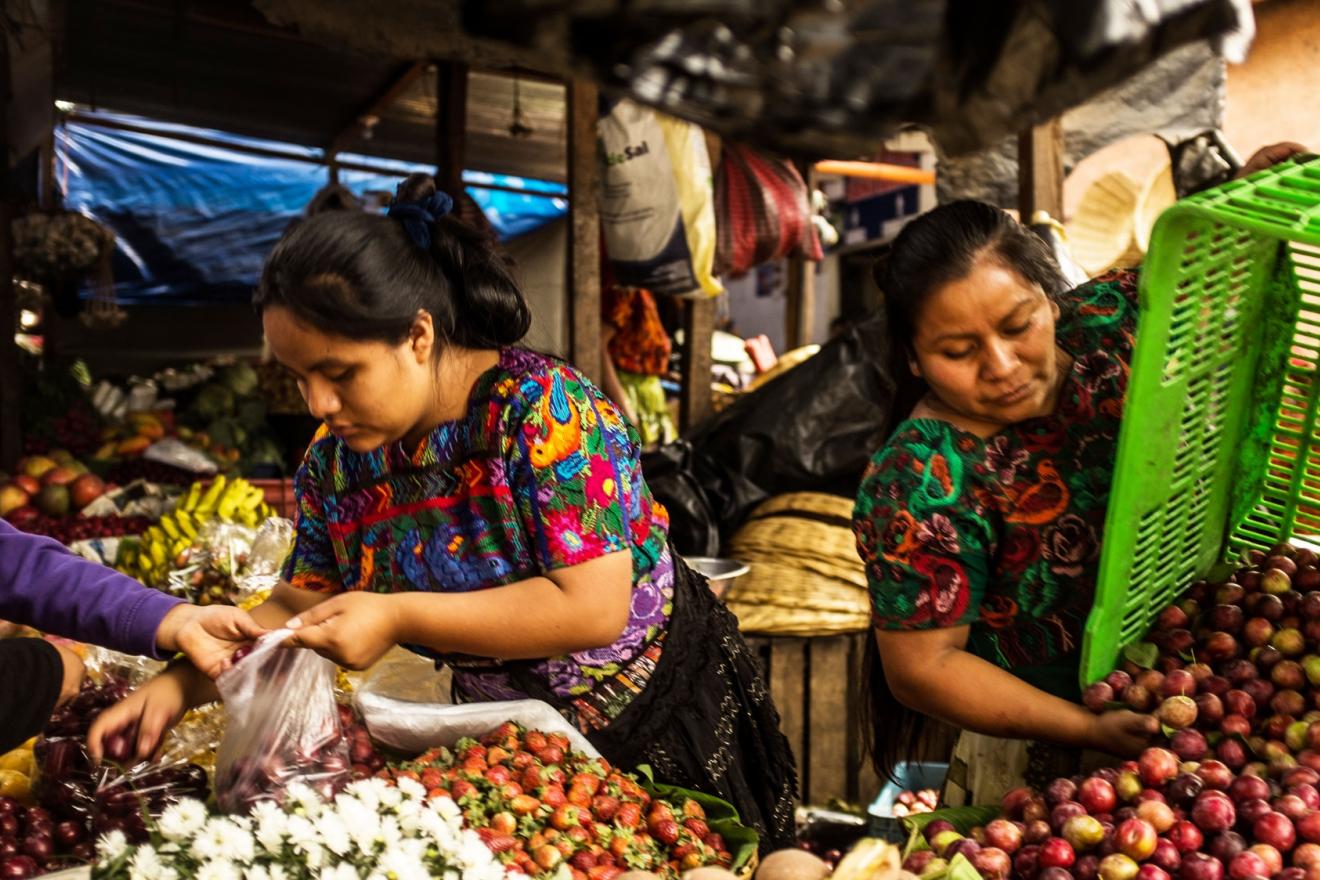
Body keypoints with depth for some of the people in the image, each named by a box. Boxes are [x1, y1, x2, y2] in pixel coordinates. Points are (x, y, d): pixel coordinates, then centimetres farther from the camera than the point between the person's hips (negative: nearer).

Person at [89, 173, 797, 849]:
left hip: (665, 719, -5)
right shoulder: (334, 461, -6)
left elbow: (592, 607, -30)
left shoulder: (542, 408, -26)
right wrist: (180, 684, -11)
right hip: (514, 739, 5)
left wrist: (398, 616, -30)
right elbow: (298, 609, 3)